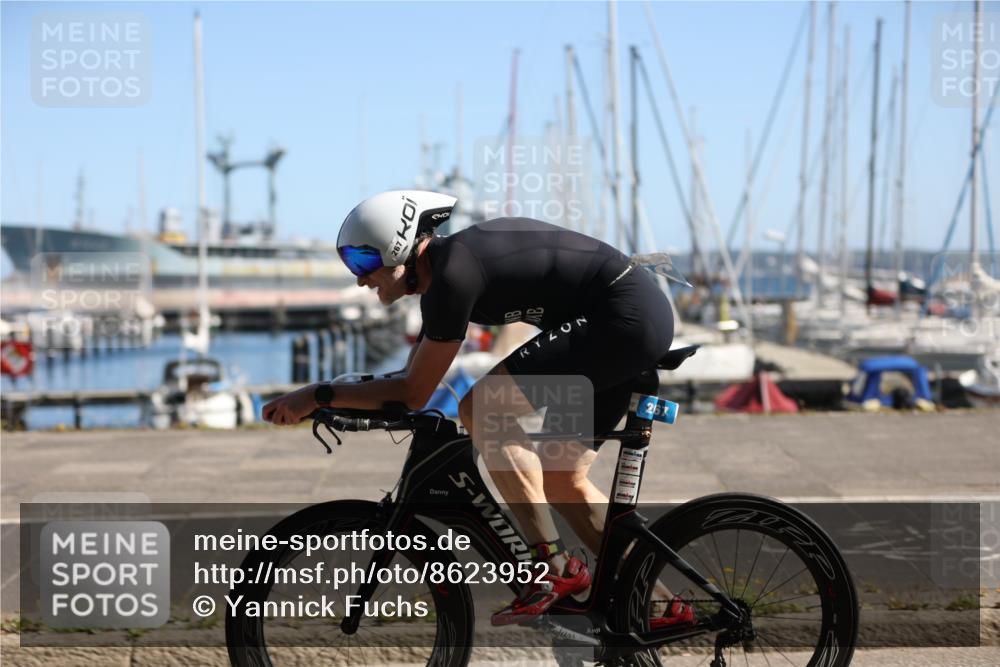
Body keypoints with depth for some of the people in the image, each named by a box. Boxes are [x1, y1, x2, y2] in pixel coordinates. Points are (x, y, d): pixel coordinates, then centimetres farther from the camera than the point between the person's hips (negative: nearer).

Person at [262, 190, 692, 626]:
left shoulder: (453, 274, -18)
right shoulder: (443, 268, 12)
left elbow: (414, 393, -16)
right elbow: (410, 380, 21)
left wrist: (318, 395, -11)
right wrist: (324, 403, 15)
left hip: (623, 317, -10)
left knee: (482, 408, -16)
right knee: (561, 480, 12)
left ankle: (556, 569, -13)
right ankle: (662, 604, 15)